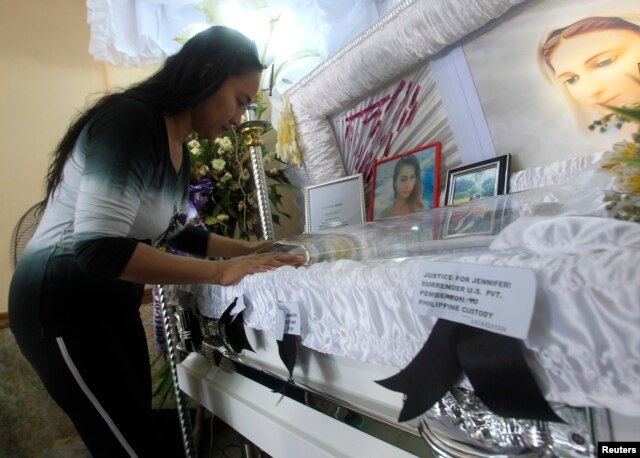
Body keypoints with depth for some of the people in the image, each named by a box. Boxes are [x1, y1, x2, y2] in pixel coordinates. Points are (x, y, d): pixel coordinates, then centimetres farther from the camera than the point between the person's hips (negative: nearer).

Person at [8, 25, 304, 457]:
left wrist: (247, 250, 9)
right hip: (60, 301, -8)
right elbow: (99, 247, -31)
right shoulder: (129, 121, -23)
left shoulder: (179, 149, 5)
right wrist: (219, 271, -29)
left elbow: (172, 230, 17)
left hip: (111, 302, 9)